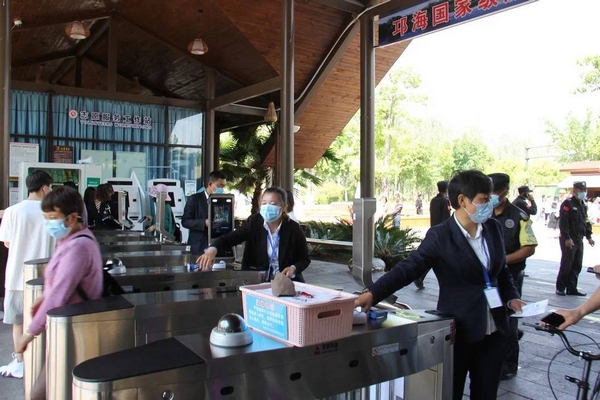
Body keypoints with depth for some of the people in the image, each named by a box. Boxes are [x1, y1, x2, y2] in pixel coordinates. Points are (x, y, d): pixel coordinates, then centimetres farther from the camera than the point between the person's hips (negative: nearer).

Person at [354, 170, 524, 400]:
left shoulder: (494, 228, 3)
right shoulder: (440, 236, -15)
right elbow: (409, 267, -22)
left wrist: (511, 296, 2)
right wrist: (373, 293, -34)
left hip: (494, 329, 5)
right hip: (459, 330, -5)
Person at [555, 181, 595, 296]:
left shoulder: (583, 205, 16)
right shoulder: (567, 204, -10)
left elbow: (585, 222, 22)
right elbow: (563, 222, -17)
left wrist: (588, 236, 15)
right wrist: (567, 238, -21)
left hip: (579, 240, 8)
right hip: (568, 240, -8)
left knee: (577, 266, 9)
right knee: (566, 265, -5)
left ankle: (571, 288, 16)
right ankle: (560, 288, 4)